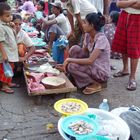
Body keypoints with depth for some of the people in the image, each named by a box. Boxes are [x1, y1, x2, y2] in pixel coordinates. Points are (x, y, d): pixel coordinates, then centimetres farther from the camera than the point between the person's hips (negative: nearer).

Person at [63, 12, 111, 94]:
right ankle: (76, 79, 4)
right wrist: (68, 60, -7)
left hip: (102, 72, -8)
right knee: (74, 49, -9)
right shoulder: (88, 35, 0)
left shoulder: (101, 39, -25)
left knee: (72, 66, -23)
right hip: (92, 66, 8)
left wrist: (70, 60, -25)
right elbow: (83, 53, 7)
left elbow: (90, 60, -31)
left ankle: (95, 84, -4)